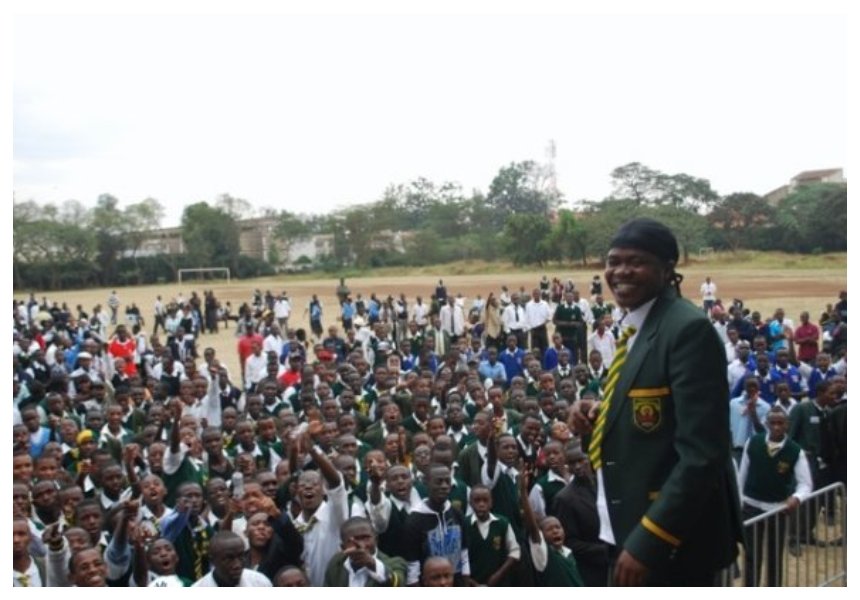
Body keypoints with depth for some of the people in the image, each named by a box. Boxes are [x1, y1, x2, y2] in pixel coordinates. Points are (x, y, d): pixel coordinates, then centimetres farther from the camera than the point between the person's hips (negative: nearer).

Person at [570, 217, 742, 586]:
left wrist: (648, 541, -24)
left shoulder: (689, 329, -19)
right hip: (633, 530, 9)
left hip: (672, 540, -9)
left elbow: (702, 454, -24)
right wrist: (599, 418, -2)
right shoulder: (635, 330, 10)